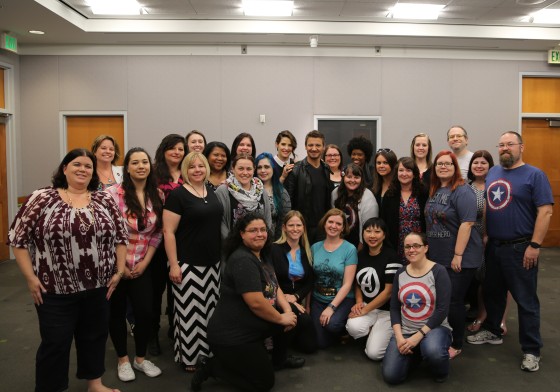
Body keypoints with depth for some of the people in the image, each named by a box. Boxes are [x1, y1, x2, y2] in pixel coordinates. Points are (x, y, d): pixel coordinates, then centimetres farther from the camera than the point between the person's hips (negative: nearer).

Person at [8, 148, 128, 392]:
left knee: (95, 336, 17)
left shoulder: (105, 201, 3)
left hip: (98, 287, 4)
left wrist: (119, 271, 2)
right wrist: (30, 277, -9)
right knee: (55, 343, 7)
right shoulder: (42, 199, -7)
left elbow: (120, 237, 8)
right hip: (56, 290, -3)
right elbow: (18, 238, -5)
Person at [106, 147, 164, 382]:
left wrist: (145, 262, -2)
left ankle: (141, 358, 23)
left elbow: (157, 233, 4)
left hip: (141, 266, 3)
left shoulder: (158, 196, 0)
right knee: (117, 312, 9)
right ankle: (123, 360, 27)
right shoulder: (113, 194, -14)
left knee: (145, 311, 1)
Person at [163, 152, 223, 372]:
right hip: (188, 264, -6)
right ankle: (189, 358, 14)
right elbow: (168, 232, -13)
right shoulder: (178, 195, -10)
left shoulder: (212, 192, 10)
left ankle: (208, 352, 28)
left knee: (210, 308, 14)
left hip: (212, 262, 7)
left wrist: (221, 255, 17)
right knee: (190, 311, 0)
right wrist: (174, 264, -17)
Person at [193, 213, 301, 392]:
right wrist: (281, 318, -15)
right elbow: (256, 303, -29)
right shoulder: (242, 260, -24)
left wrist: (288, 310, -5)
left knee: (294, 316, 8)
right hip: (232, 336, -9)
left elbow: (275, 287, 12)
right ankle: (211, 365, 6)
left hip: (251, 328, 10)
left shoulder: (262, 256, 9)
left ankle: (279, 359, 27)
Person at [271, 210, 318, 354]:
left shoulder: (306, 252, 9)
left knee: (310, 346, -5)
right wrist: (284, 298, -21)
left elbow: (310, 282, 5)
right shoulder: (275, 249, -8)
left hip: (297, 302, 5)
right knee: (304, 320, -34)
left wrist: (296, 297, -13)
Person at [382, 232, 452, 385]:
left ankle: (441, 372, -2)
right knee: (390, 376, -12)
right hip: (405, 331, 4)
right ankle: (415, 354, 19)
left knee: (432, 351, -40)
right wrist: (399, 337, -10)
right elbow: (394, 308, 5)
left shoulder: (438, 271, -9)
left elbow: (442, 310, -14)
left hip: (434, 328, -4)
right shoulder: (400, 273, 6)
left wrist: (418, 336, -19)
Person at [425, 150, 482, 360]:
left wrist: (458, 255, -24)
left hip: (459, 259, -8)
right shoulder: (434, 191, 11)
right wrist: (432, 251, 17)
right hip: (438, 258, 8)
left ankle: (456, 345, 16)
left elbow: (466, 223, -22)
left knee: (454, 301, -1)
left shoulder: (462, 191, -15)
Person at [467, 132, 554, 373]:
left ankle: (531, 350, 13)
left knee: (526, 300, 2)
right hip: (493, 245, 6)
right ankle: (492, 331, 36)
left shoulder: (534, 175, -9)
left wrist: (534, 246, -19)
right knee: (492, 292, 18)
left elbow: (545, 211, -14)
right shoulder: (492, 173, 9)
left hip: (520, 248, -6)